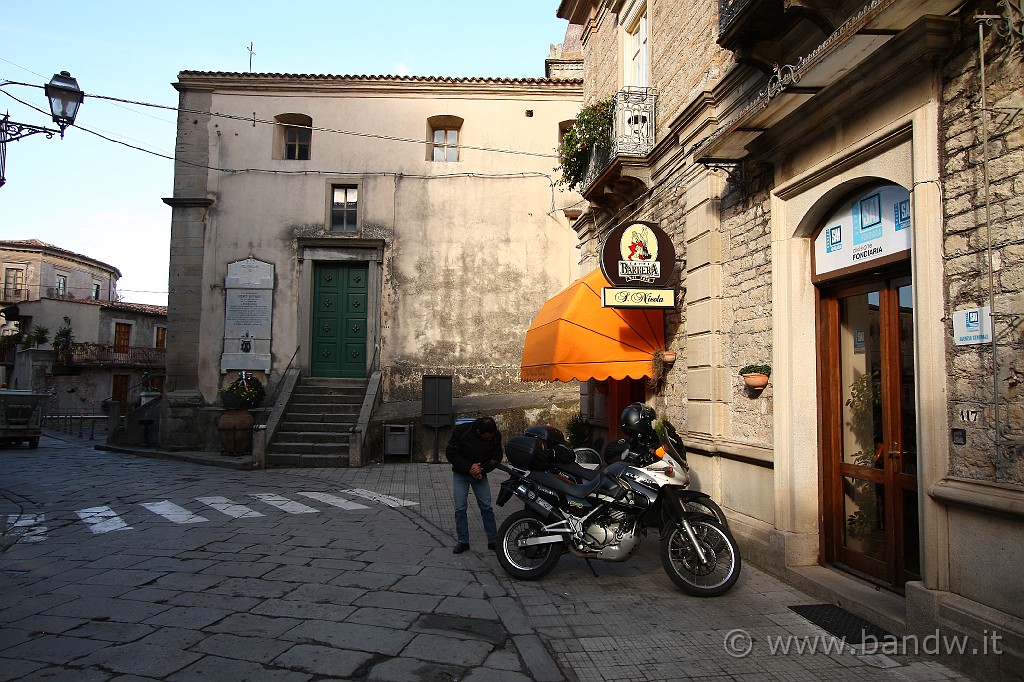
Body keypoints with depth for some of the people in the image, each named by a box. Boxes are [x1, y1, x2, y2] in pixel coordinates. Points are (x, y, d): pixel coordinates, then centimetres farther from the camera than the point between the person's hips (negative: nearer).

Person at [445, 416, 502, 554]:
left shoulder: (496, 436, -16)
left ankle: (493, 541, 7)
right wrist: (469, 467, -24)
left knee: (486, 507, -1)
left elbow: (496, 457, -6)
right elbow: (450, 453, -16)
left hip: (480, 474, 1)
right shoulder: (461, 431, -24)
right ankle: (463, 542, 8)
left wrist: (482, 469, -22)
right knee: (460, 509, -3)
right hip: (460, 474, -1)